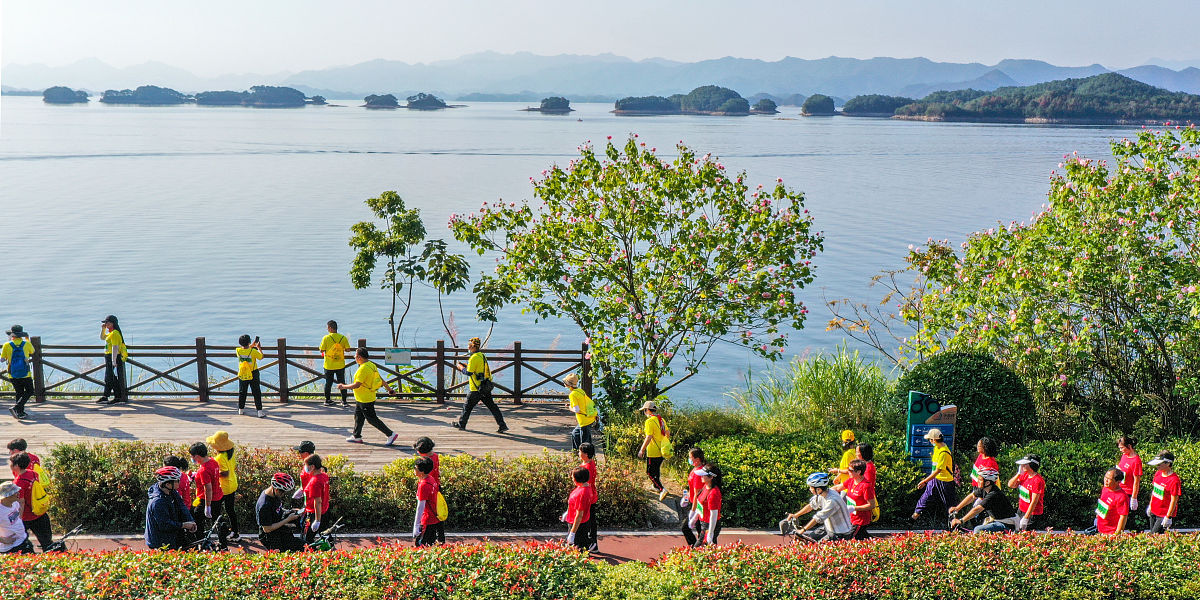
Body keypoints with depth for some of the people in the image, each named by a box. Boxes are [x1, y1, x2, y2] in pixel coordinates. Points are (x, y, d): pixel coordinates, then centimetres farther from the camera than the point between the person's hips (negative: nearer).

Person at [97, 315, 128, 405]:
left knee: (109, 379, -7)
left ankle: (104, 397, -5)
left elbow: (115, 348, -22)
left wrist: (114, 361, -26)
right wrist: (103, 329, 17)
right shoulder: (111, 333, 17)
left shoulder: (115, 333, -15)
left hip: (114, 358, -10)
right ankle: (118, 397, 14)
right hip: (110, 358, 10)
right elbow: (102, 337, 35)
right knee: (115, 379, 11)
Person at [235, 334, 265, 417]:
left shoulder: (238, 351, -8)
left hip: (242, 375, 3)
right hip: (253, 375, -3)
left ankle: (241, 409, 28)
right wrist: (259, 348, 11)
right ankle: (259, 411, -3)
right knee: (257, 393, 1)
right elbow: (261, 357, -2)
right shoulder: (253, 351, -19)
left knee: (242, 392, 18)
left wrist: (252, 345, 22)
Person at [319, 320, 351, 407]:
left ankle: (327, 400, 22)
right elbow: (348, 349, -2)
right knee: (342, 383, 10)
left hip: (329, 365, -1)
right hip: (340, 365, 1)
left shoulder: (326, 338, -12)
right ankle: (344, 401, 13)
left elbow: (322, 350, -8)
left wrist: (319, 347, 14)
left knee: (328, 383, 12)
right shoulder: (343, 338, -6)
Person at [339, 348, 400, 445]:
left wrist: (343, 386, -15)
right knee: (358, 416, 20)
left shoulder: (363, 368, -25)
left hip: (365, 400, -10)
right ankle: (356, 437, 32)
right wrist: (389, 388, 20)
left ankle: (391, 434, -1)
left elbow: (357, 385, -27)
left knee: (372, 419, -3)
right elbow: (381, 379, 11)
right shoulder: (371, 365, 5)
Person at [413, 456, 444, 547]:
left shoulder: (423, 485, -22)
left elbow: (420, 507, -22)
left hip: (428, 522, -9)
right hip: (436, 519, 9)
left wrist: (416, 526, -20)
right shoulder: (431, 479, 4)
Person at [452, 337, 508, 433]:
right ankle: (502, 425, 1)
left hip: (477, 389, -8)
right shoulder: (482, 355, 14)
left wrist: (461, 367, -1)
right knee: (492, 406, 6)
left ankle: (461, 424, 22)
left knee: (467, 406, 9)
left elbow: (469, 372, -18)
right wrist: (466, 365, 17)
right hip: (486, 387, 8)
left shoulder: (474, 357, -16)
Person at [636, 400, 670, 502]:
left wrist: (642, 450, -17)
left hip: (653, 452, -8)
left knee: (650, 473, -1)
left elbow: (649, 438, -23)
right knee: (657, 470, 25)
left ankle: (662, 490, -13)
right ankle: (656, 487, 41)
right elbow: (667, 433, 15)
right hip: (661, 451, 8)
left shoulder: (650, 421, -19)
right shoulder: (661, 420, 7)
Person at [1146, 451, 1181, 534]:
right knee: (1152, 534, 14)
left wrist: (1168, 517, -17)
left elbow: (1174, 501, -19)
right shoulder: (1158, 473, 1)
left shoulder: (1174, 480, -22)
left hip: (1164, 514, -8)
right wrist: (1150, 506, 20)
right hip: (1153, 511, 8)